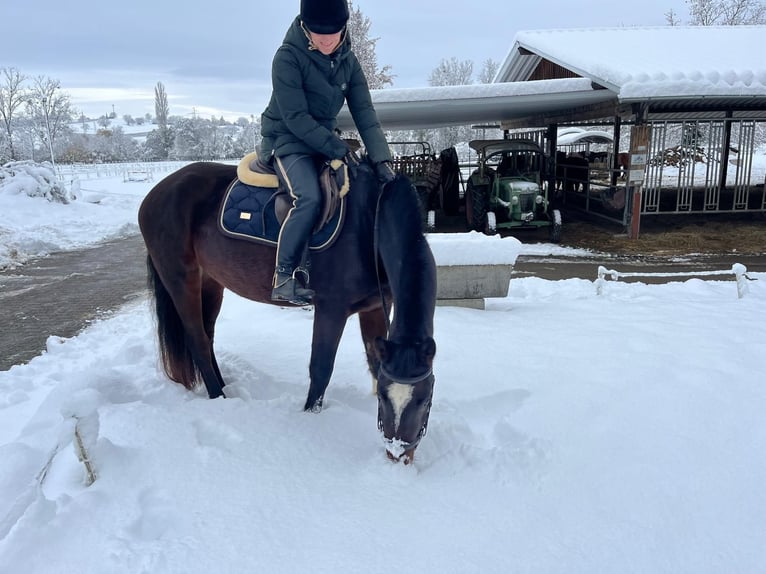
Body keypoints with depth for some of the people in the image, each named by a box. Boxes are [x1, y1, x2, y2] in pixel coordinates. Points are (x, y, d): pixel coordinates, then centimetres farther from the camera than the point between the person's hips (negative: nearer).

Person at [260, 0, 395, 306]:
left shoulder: (348, 61, 1)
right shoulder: (288, 57, -17)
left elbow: (364, 112, -5)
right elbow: (295, 118, -21)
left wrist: (381, 158, -17)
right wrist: (336, 147, -25)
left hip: (326, 139, 7)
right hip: (286, 140, -7)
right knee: (310, 197, -31)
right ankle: (284, 277, -19)